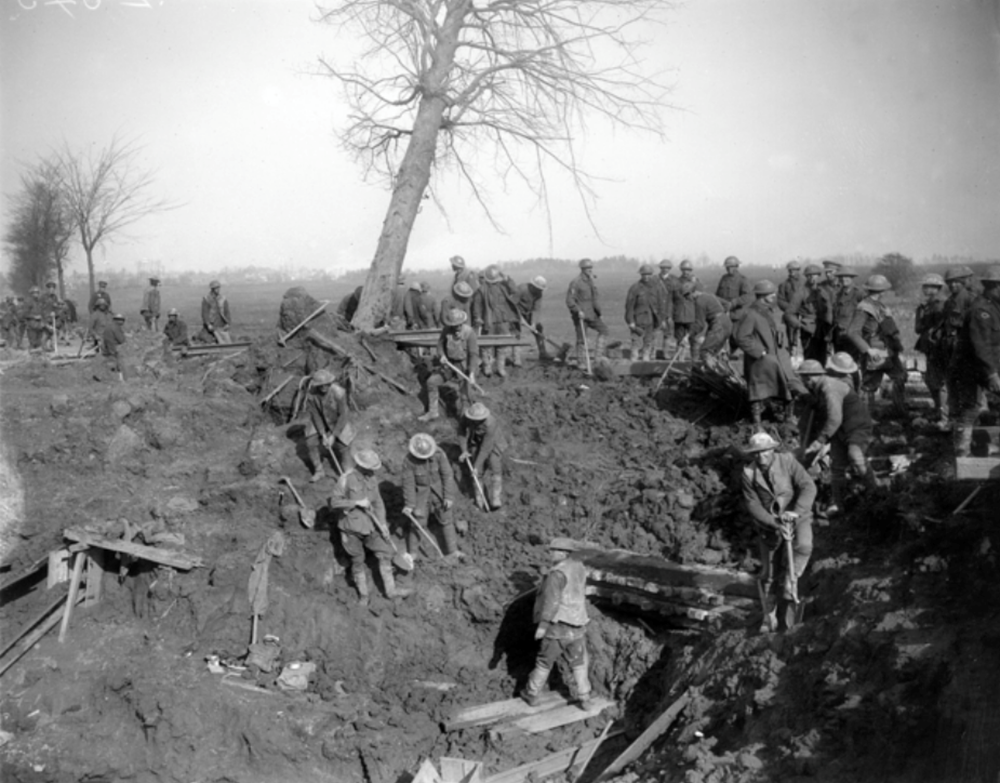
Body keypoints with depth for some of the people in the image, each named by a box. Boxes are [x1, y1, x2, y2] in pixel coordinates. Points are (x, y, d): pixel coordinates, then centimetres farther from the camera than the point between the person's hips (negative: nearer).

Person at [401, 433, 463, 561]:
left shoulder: (439, 454, -18)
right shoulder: (409, 461, -20)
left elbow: (447, 475, -13)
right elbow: (408, 483, -16)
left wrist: (448, 496, -14)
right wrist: (409, 504, -16)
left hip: (438, 490, 2)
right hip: (421, 493, -1)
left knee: (446, 519, 6)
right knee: (418, 522, 1)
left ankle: (452, 551, 16)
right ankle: (412, 552, 19)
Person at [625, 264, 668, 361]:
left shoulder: (657, 287, 4)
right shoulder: (635, 288, -5)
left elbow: (662, 303, 8)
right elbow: (629, 305, -5)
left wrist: (662, 319, 5)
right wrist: (630, 321, -9)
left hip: (651, 321, 4)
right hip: (638, 320, -3)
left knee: (649, 343, 8)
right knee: (637, 342, -7)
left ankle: (646, 359, 18)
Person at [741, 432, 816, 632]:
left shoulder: (787, 460, -10)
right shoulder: (749, 473, -7)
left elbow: (808, 487, -19)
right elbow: (753, 505, -12)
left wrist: (795, 511, -33)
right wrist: (775, 522, -26)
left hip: (797, 517, -1)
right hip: (769, 524, 1)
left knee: (803, 546, -34)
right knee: (767, 574, 4)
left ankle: (788, 589, -17)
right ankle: (769, 618, 20)